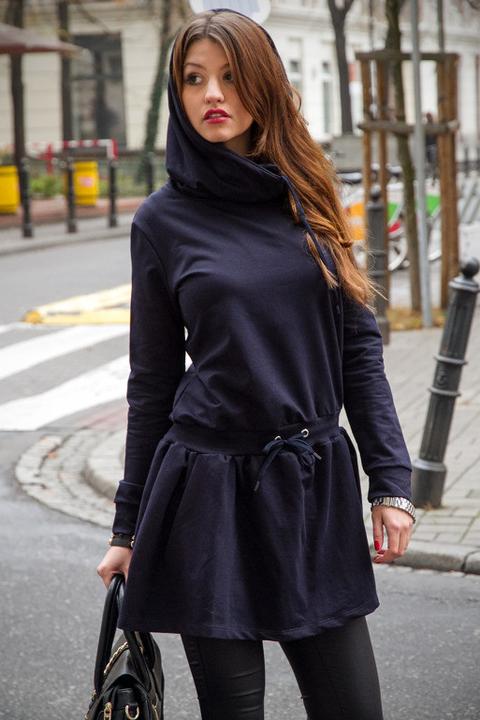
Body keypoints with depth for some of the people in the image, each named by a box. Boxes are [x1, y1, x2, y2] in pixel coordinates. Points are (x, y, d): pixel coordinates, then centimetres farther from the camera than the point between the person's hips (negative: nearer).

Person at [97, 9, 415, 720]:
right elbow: (152, 383, 5)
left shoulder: (308, 197, 7)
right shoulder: (165, 220, 1)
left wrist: (391, 479, -1)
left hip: (316, 489, 3)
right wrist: (129, 526, 7)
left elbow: (359, 349, 7)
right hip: (208, 493, -2)